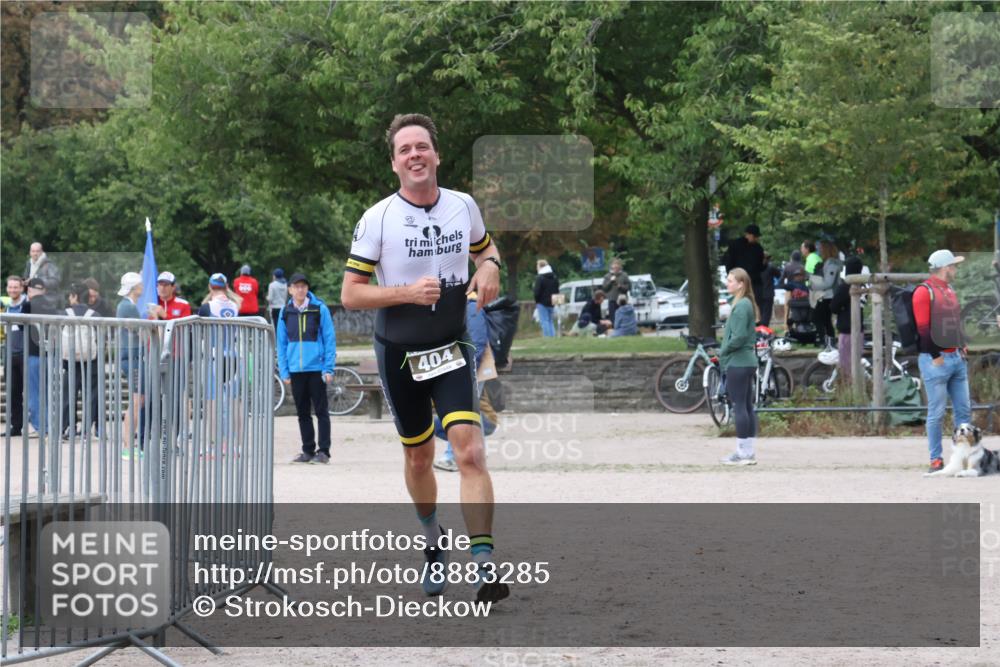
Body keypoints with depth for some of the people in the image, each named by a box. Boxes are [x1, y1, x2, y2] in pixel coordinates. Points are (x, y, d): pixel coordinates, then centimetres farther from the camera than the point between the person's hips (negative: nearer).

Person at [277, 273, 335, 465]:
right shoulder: (285, 312, 6)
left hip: (316, 368, -4)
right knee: (302, 412, 9)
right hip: (295, 370, 4)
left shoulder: (320, 309, -3)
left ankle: (323, 451, 1)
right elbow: (281, 343, 10)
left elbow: (329, 340, -2)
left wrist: (328, 369, -8)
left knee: (321, 411, -1)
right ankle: (308, 450, 16)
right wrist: (284, 371, 4)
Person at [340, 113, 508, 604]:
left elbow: (486, 247, 22)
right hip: (399, 354, 0)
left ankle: (483, 564, -24)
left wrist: (490, 266, -2)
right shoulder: (377, 219, -9)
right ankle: (433, 543, 40)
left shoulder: (463, 206, 0)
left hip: (452, 349, 0)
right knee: (418, 458, 13)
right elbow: (350, 294, -8)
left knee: (470, 451, -17)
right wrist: (406, 292, -22)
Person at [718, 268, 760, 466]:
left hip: (737, 363, -10)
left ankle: (743, 452, -6)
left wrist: (723, 351, -7)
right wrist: (724, 351, 15)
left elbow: (739, 336, -22)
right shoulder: (747, 304, 15)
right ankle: (749, 452, 14)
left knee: (739, 407, -7)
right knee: (747, 407, 11)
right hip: (747, 362, 10)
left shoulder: (741, 306, -15)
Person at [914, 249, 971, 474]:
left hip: (957, 357, 8)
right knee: (936, 413, -4)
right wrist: (935, 356, -15)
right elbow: (923, 328, -13)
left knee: (964, 410, 6)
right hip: (936, 360, -8)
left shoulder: (950, 291, 17)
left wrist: (962, 347, 13)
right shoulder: (924, 291, -9)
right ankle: (936, 460, 0)